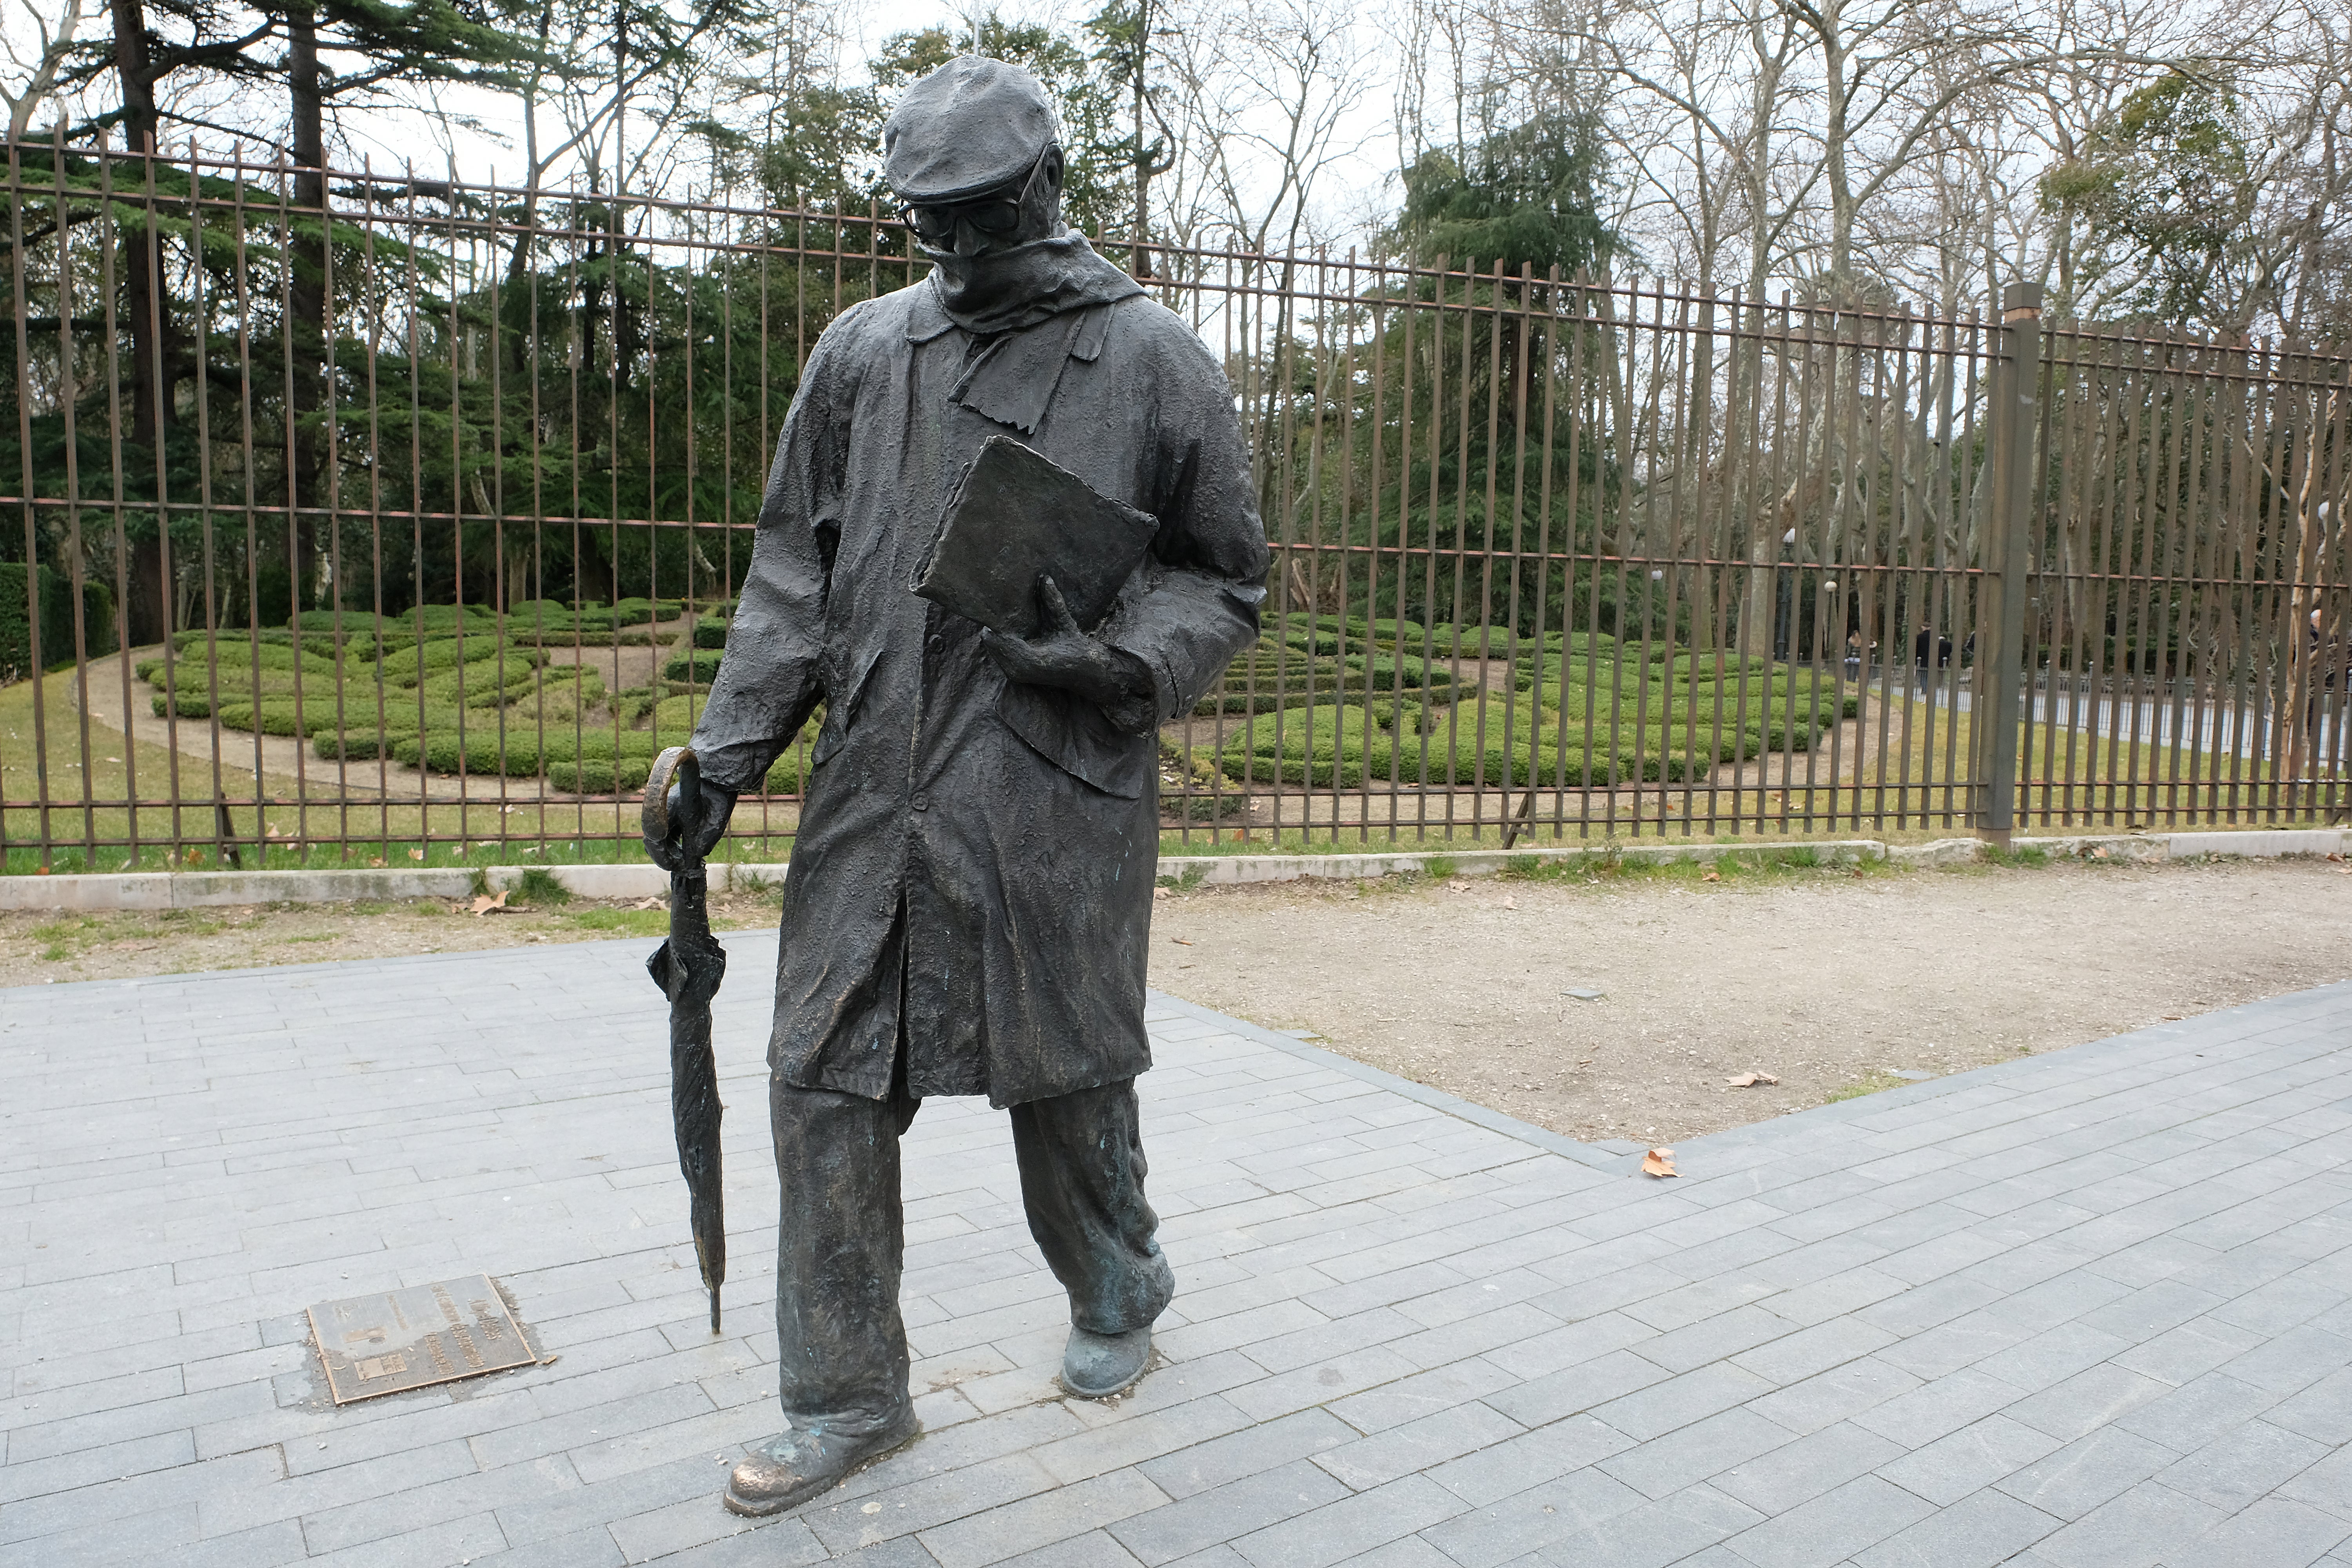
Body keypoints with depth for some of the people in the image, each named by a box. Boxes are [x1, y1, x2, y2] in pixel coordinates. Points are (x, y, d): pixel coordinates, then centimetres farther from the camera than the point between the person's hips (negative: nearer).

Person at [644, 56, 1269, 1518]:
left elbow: (1228, 576, 5)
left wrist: (1115, 661, -14)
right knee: (827, 1082, 4)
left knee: (1068, 1080, 9)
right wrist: (728, 750, 4)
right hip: (873, 795, 4)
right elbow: (794, 572, 11)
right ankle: (848, 1399, 22)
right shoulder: (863, 353, 9)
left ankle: (1119, 1297, 40)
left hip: (1061, 800, -3)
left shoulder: (1155, 360, 1)